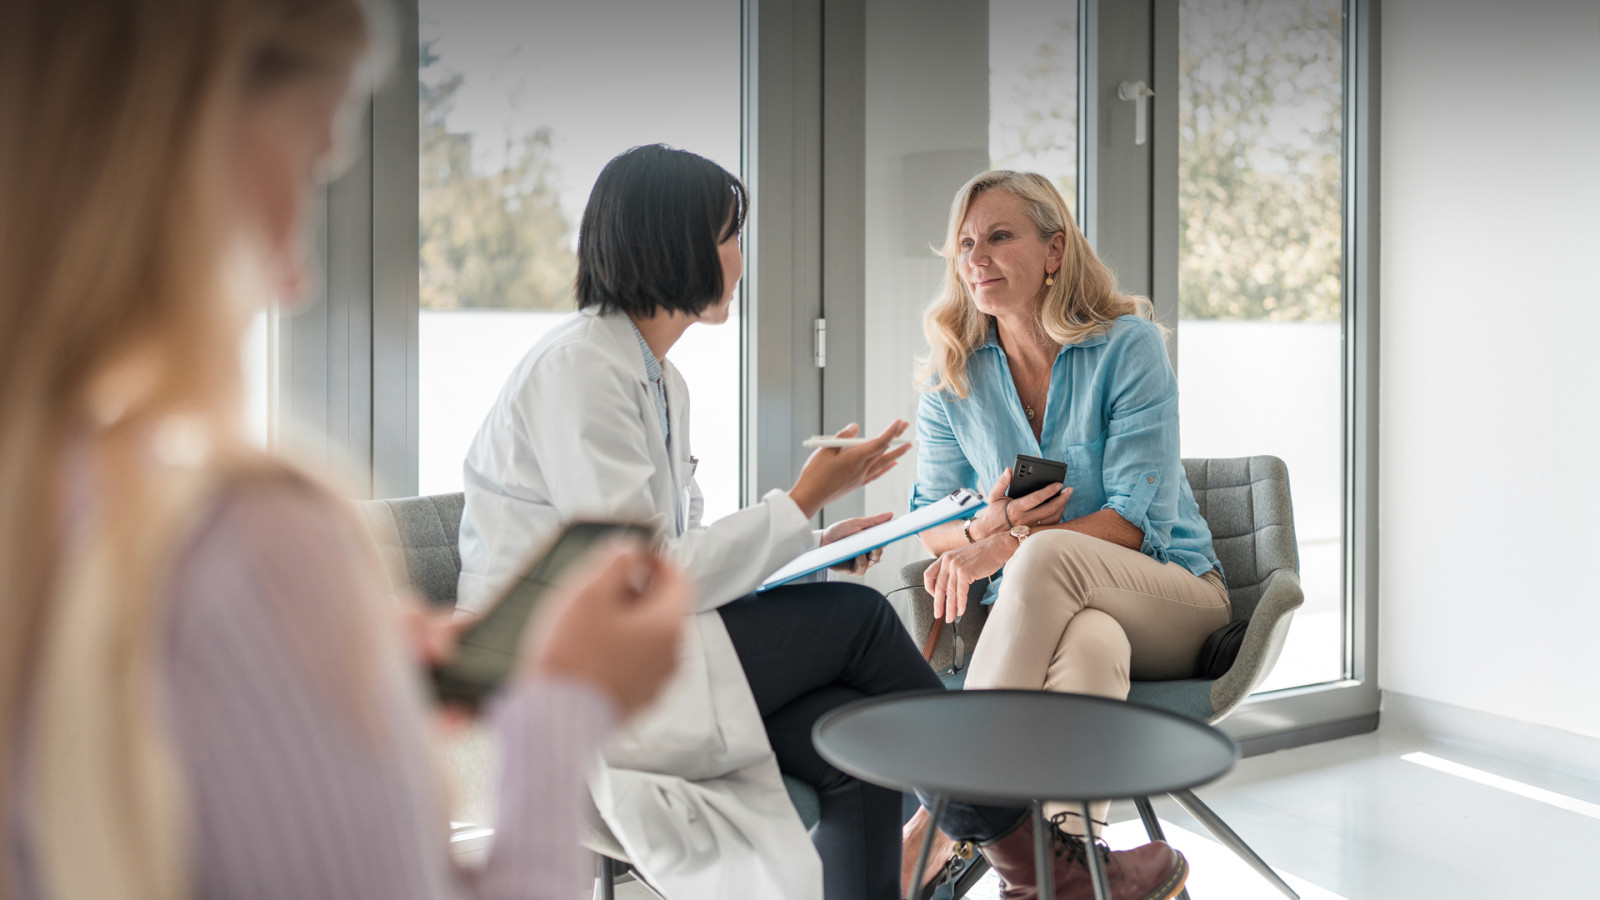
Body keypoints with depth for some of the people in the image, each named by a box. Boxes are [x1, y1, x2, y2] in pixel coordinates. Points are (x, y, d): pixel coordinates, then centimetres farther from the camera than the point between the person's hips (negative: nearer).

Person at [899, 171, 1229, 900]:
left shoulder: (1127, 345, -8)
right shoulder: (952, 375, 4)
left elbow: (1137, 519, -15)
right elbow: (929, 523, 6)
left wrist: (997, 549, -27)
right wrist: (985, 525, -21)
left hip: (1171, 602, -2)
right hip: (1052, 611, 2)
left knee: (1048, 553, -37)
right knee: (1090, 646, -39)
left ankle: (956, 812, -39)